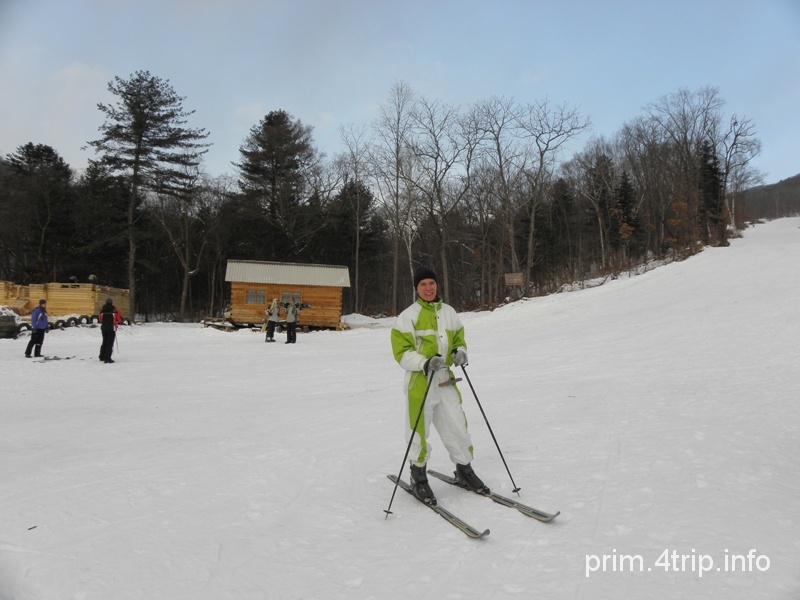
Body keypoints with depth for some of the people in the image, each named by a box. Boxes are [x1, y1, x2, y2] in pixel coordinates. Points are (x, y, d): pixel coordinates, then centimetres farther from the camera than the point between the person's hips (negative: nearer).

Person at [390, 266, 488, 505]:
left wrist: (460, 352, -3)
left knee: (457, 427, 9)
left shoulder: (449, 312, 9)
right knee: (419, 431, 3)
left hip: (445, 380, 5)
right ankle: (418, 478, 23)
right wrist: (425, 363, -25)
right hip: (419, 381, -4)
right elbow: (402, 352, -10)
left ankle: (464, 471, 30)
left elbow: (458, 339, 19)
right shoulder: (408, 316, -7)